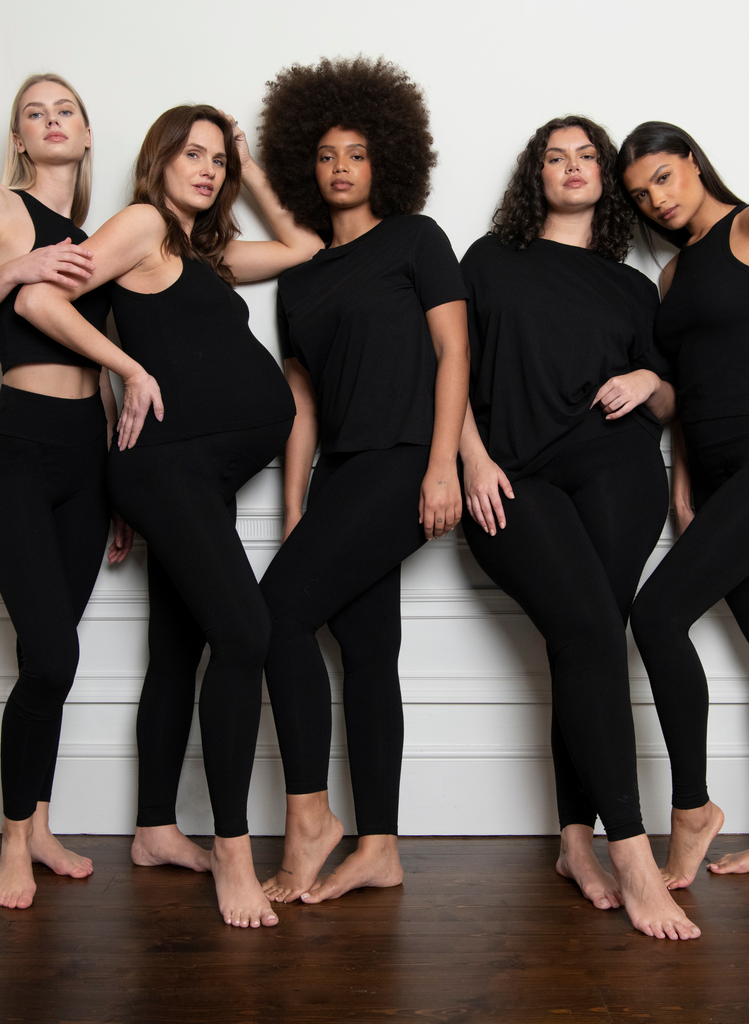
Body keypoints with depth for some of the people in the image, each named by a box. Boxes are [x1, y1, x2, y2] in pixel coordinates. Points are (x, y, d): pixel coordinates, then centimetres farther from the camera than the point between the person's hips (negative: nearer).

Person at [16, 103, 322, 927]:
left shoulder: (206, 252, 22)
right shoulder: (144, 223, -1)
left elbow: (303, 247, 33)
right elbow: (38, 299, -10)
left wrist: (254, 177, 25)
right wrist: (134, 370, -8)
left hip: (208, 472, 9)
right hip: (168, 459, -9)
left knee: (179, 649, 12)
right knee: (244, 632, -19)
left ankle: (156, 831, 22)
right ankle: (232, 847, -13)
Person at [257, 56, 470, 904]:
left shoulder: (415, 240, 6)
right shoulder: (301, 280, 21)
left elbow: (453, 352, -3)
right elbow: (302, 404, 18)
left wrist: (442, 466, -14)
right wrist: (292, 512, 10)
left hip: (401, 461, -6)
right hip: (341, 472, 6)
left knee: (280, 607, -17)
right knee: (365, 650, 3)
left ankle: (308, 815, -8)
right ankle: (378, 848, 7)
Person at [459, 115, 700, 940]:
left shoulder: (632, 288, 23)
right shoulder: (493, 260, 19)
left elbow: (668, 405, 24)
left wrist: (648, 382, 1)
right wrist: (474, 459, -3)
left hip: (614, 468, 2)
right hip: (512, 479, -2)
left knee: (585, 643, -12)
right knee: (589, 629, -20)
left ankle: (577, 841, -2)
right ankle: (631, 856, -20)